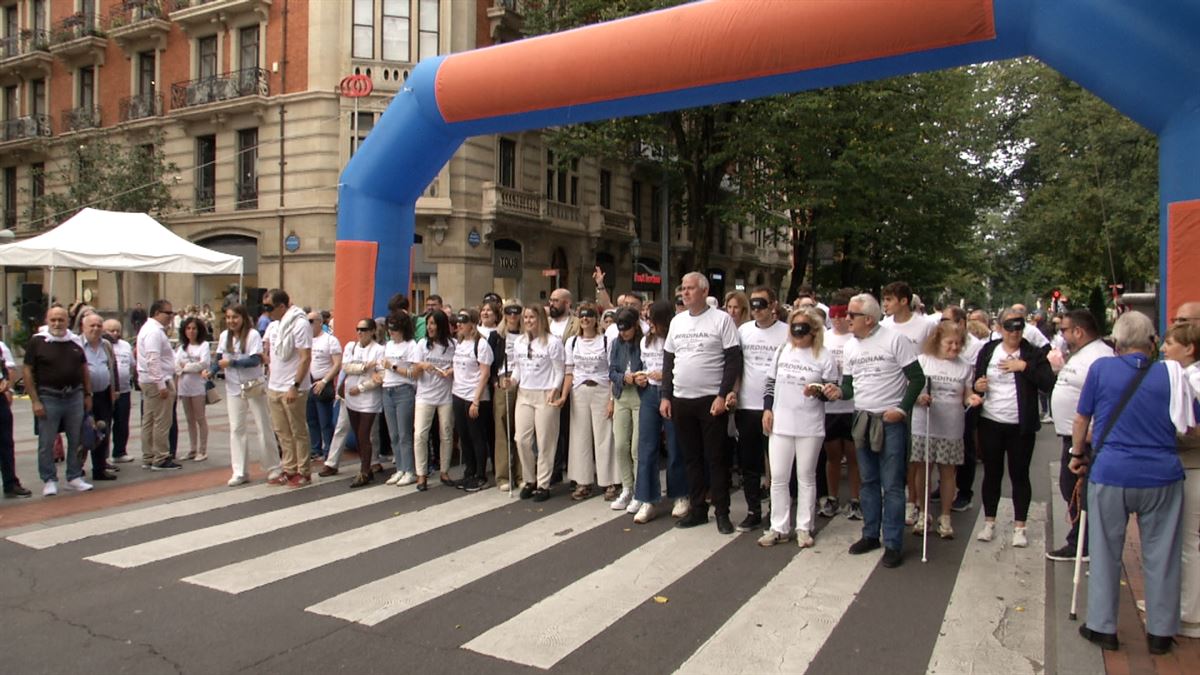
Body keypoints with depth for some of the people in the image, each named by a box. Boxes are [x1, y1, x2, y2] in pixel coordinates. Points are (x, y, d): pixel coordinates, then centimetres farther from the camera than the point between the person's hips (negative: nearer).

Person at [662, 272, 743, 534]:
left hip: (711, 401, -5)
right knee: (691, 457, 12)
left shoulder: (721, 319, -6)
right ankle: (697, 508, 22)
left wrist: (723, 396, -16)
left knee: (716, 458, 2)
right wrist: (665, 396, 8)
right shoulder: (677, 321, 10)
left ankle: (722, 512, 12)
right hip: (681, 401, 5)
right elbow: (668, 360, 14)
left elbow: (734, 360, -9)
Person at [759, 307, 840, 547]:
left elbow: (831, 391, 1)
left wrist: (818, 392, -19)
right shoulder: (782, 351, 7)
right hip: (781, 424, 3)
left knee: (806, 477, 8)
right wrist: (767, 408, 2)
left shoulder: (824, 357, -3)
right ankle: (779, 527, 15)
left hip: (810, 426, -2)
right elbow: (770, 382, 12)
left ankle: (804, 527, 19)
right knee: (778, 477, 4)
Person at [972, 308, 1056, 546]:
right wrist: (977, 387, -10)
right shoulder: (988, 351, 4)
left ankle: (1019, 527, 17)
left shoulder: (1033, 354, -2)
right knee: (992, 473, 10)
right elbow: (976, 382, 12)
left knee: (1019, 475, 7)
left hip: (1021, 426, -2)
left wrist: (1024, 366, -19)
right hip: (990, 422, 2)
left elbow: (1049, 384, -13)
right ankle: (989, 523, 21)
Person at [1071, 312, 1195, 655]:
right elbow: (1192, 428, 6)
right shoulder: (1170, 374, -2)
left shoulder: (1101, 368, -5)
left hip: (1109, 474, -1)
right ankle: (1160, 632, 23)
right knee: (1161, 556, 13)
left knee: (1105, 554, 10)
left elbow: (1081, 420, 2)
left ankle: (1102, 627, 19)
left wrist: (1078, 454, 16)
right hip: (1162, 476, 1)